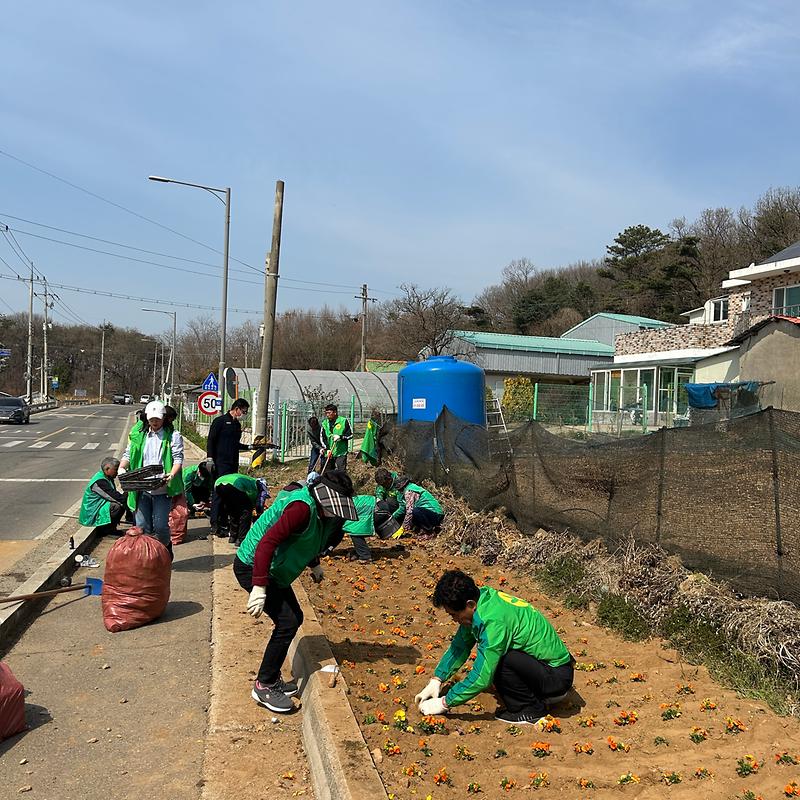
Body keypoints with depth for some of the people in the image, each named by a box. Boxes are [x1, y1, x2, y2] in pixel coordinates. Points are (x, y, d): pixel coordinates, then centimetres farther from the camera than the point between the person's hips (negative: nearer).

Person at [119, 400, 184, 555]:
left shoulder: (173, 436, 2)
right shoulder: (138, 435, 13)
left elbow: (178, 459, -5)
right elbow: (128, 454, 16)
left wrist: (172, 474, -23)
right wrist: (121, 468, -5)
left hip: (162, 489, -3)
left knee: (160, 526, -4)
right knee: (142, 526, 4)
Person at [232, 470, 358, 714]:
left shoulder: (316, 509, 3)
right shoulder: (301, 507, -29)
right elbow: (267, 542, -34)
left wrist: (314, 565, 29)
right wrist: (259, 588, -34)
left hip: (273, 569, 10)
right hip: (252, 567, -10)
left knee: (294, 618, 11)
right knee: (287, 622, -12)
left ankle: (271, 678, 23)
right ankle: (263, 686, 2)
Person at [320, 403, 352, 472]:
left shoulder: (343, 421, -2)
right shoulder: (324, 423, 10)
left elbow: (350, 435, 1)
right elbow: (322, 438, 9)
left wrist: (340, 437, -15)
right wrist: (327, 449, -5)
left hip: (341, 453, -4)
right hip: (328, 453, 4)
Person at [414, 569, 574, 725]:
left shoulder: (494, 620, -30)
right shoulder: (481, 597, -4)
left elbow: (481, 677, -26)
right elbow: (460, 645, 9)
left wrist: (444, 704, -15)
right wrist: (436, 681, 4)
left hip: (557, 677, -9)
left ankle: (532, 711, -6)